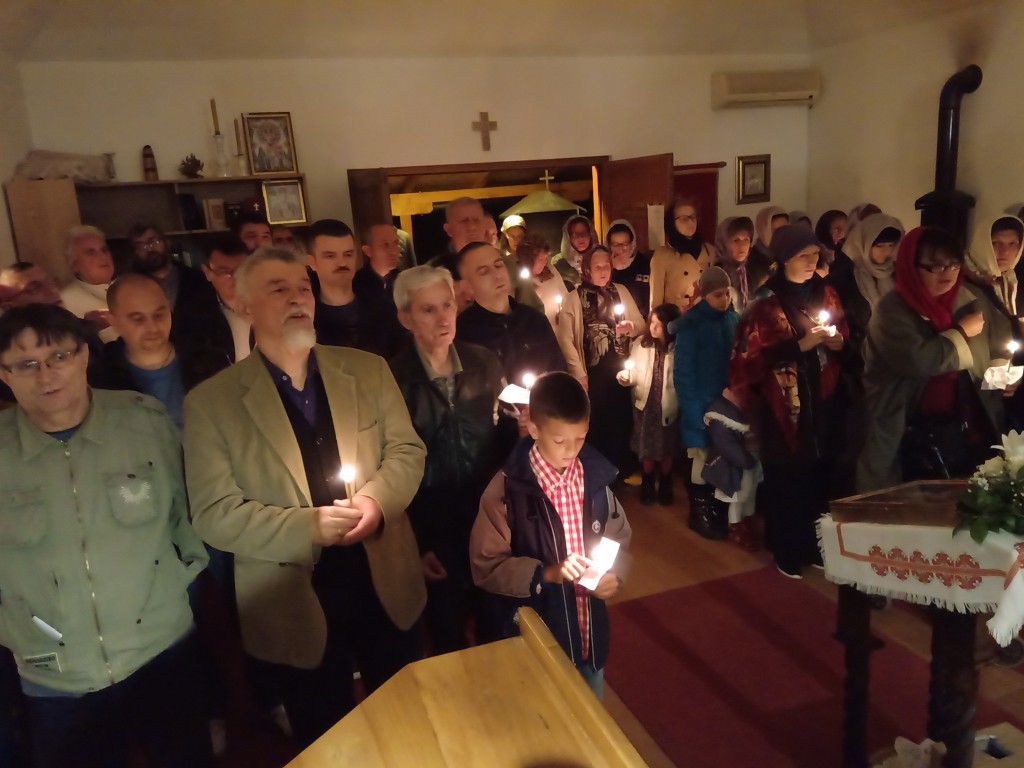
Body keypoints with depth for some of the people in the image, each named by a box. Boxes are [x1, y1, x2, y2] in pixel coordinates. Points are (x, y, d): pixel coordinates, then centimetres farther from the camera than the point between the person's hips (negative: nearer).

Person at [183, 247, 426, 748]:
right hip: (294, 605, -2)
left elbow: (407, 449, 2)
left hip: (386, 584, 3)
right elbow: (214, 513, -12)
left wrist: (377, 499, -18)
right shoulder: (211, 401, -9)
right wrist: (309, 527, -23)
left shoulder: (368, 370, 1)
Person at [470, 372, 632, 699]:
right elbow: (487, 567, -14)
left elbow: (619, 538, 7)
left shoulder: (595, 476, -5)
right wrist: (546, 573, -25)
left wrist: (615, 576, -12)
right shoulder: (507, 488, -19)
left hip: (590, 635, 4)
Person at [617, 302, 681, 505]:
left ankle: (665, 486, 35)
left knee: (666, 449, 14)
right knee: (647, 448, 14)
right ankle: (647, 485, 34)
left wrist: (675, 403, -12)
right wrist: (625, 377, -22)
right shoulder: (641, 344, -5)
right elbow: (635, 373, -1)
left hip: (668, 407, -1)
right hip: (645, 405, 1)